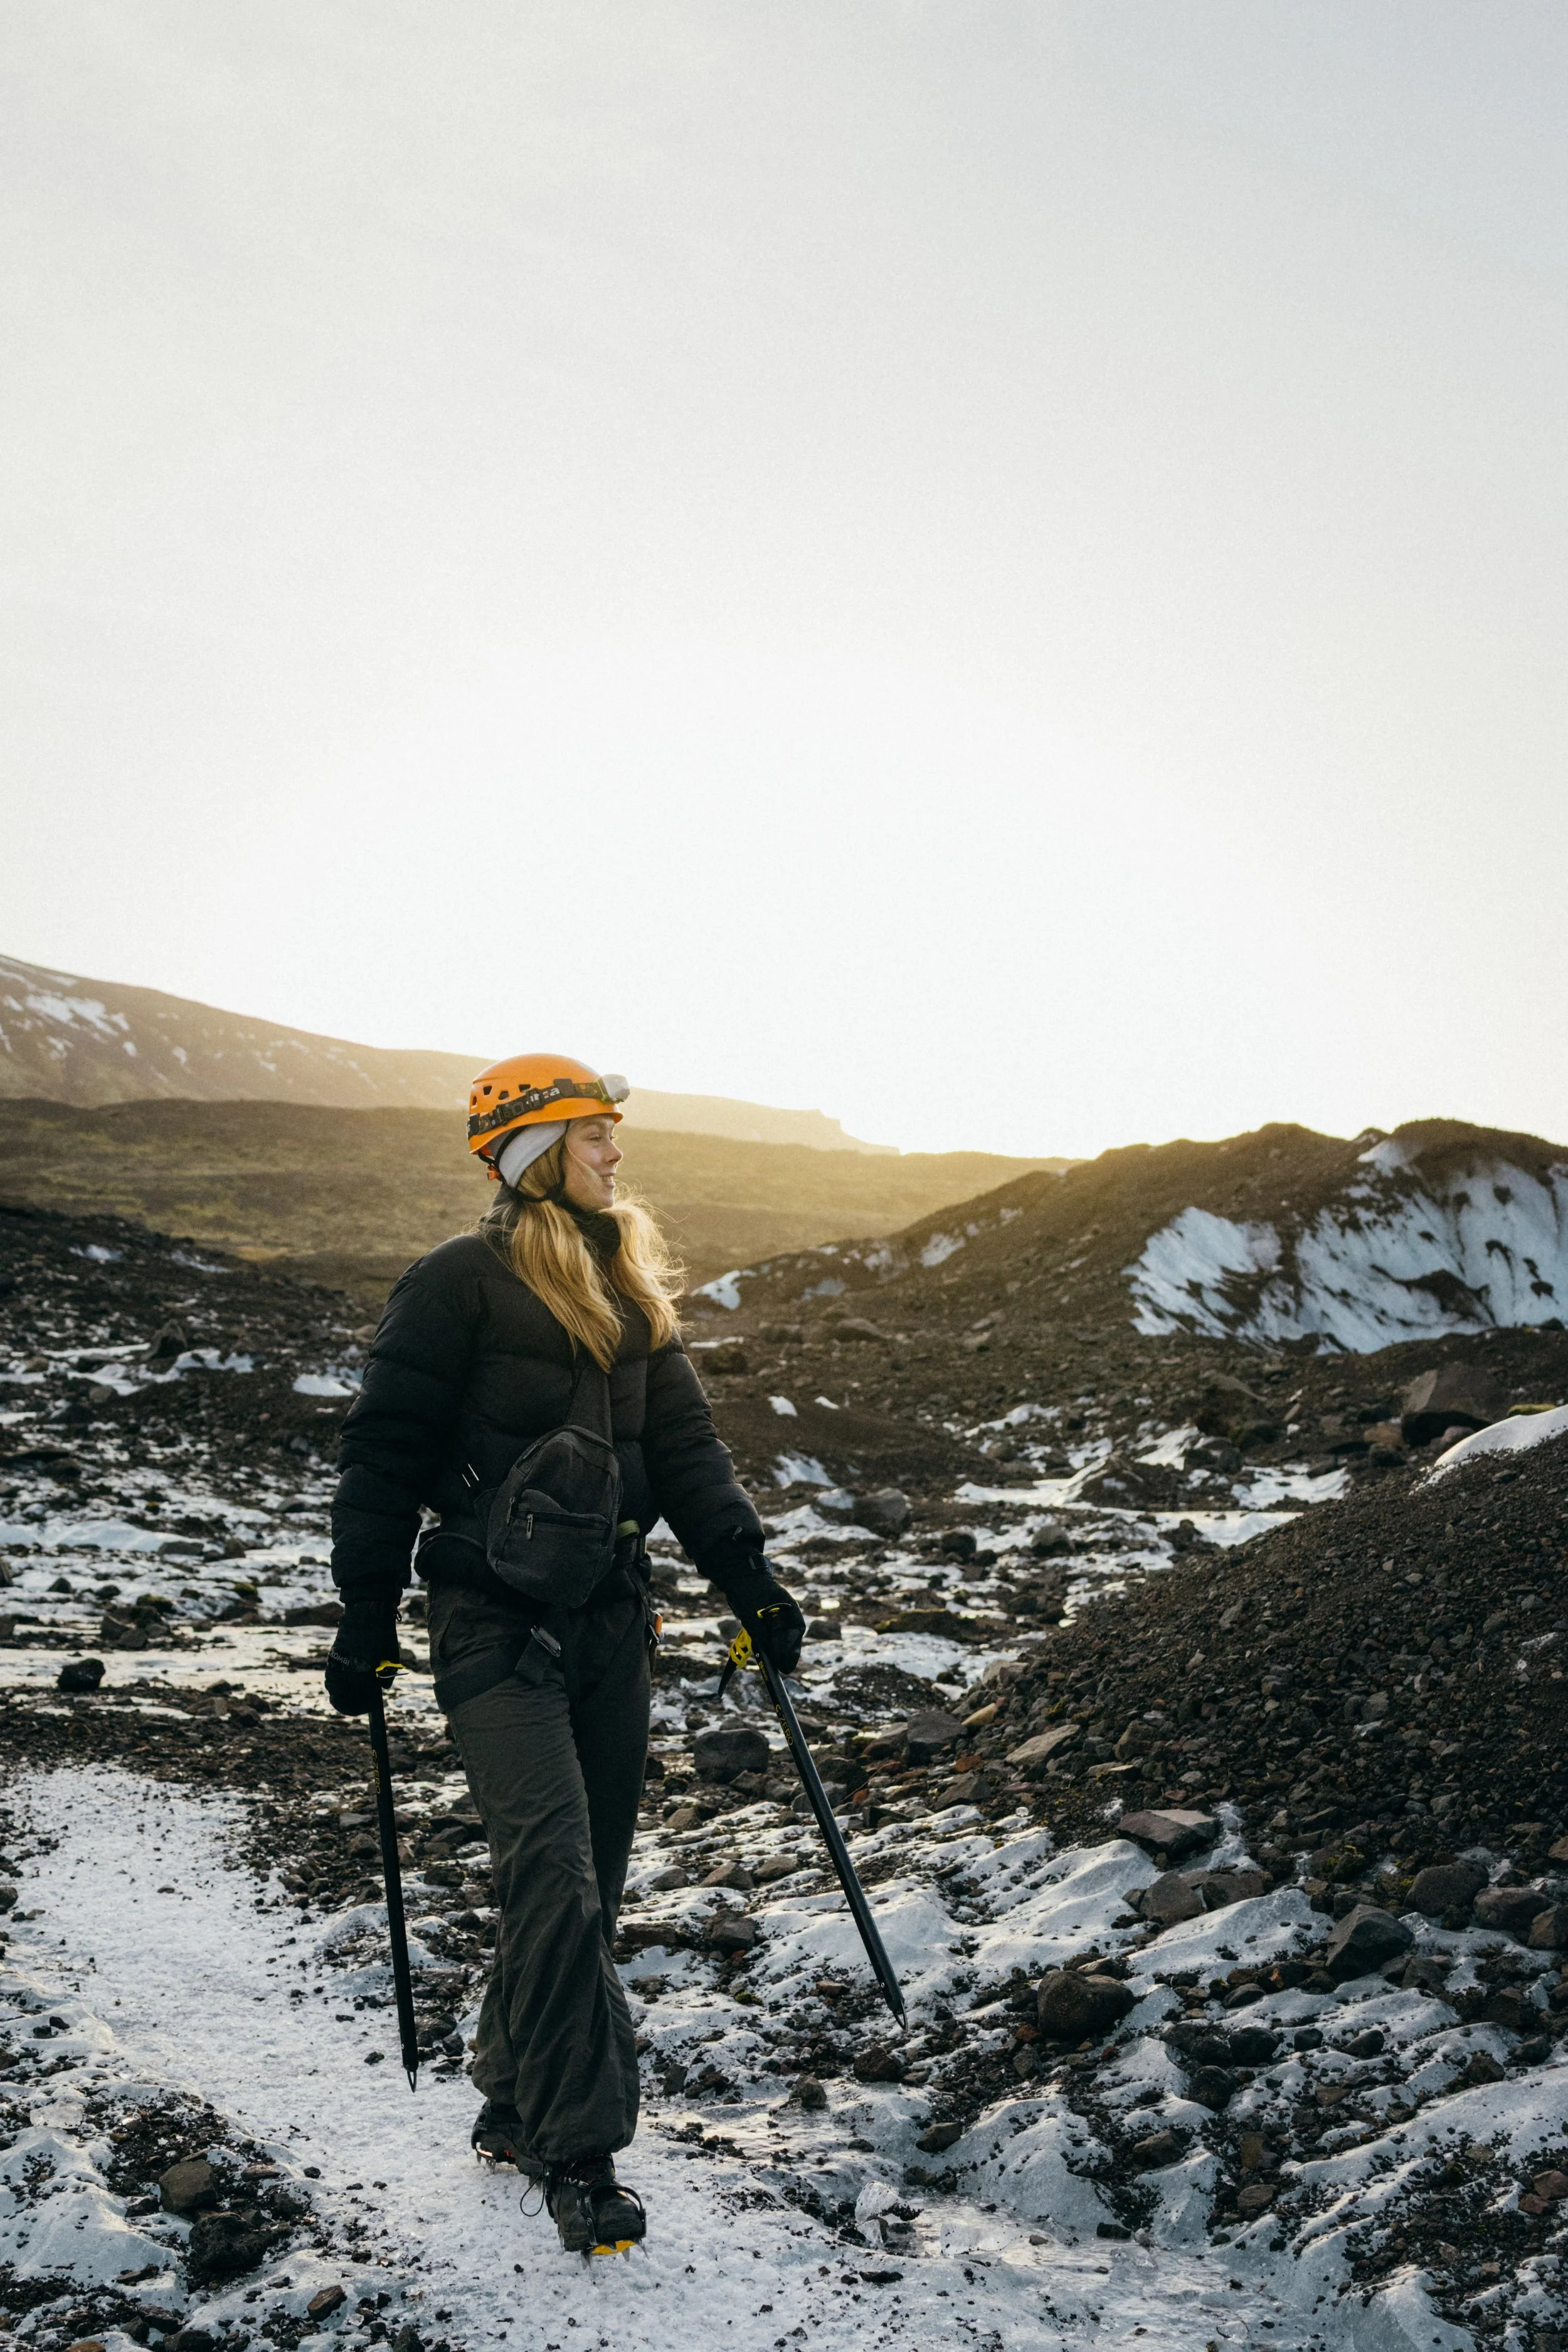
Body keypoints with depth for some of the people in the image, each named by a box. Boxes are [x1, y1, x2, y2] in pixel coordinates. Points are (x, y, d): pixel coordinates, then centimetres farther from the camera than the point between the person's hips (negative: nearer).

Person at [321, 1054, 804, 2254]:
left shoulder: (632, 1289, 13)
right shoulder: (461, 1283, -7)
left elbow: (683, 1443, 12)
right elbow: (386, 1451, -6)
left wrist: (749, 1575, 3)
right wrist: (367, 1618, -6)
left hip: (611, 1616, 7)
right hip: (497, 1622, -6)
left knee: (587, 1883, 11)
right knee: (554, 1870, -12)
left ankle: (518, 2103, 27)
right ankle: (579, 2148, -2)